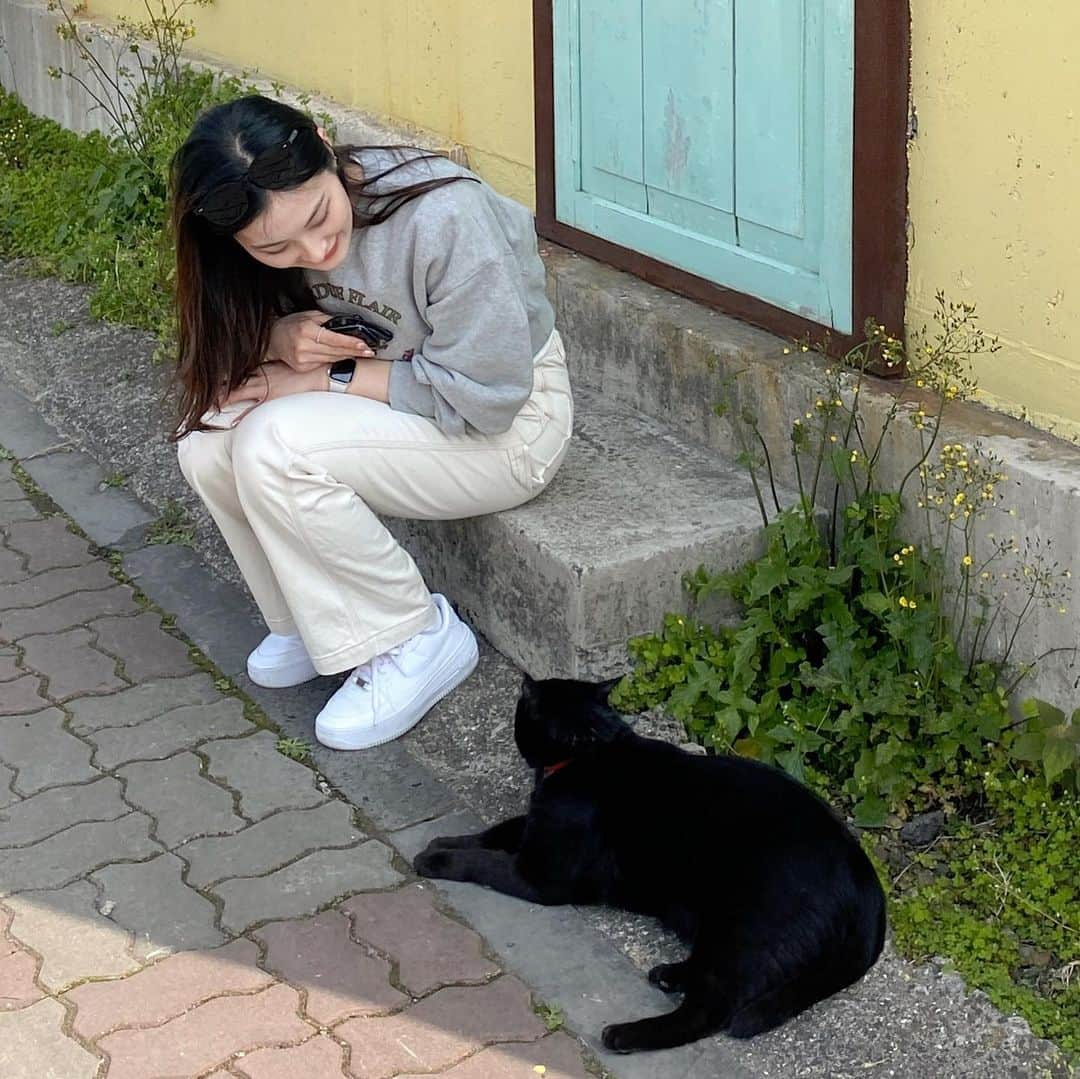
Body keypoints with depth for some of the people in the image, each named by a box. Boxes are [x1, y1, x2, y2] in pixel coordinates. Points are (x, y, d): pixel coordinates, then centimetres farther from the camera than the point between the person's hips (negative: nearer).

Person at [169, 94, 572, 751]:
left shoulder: (445, 216, -31)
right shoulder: (275, 231, -12)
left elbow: (484, 395, -27)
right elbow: (231, 341, 4)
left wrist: (327, 377, -23)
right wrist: (284, 337, -21)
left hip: (506, 425, -7)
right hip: (390, 400, 7)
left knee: (273, 446, -27)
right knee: (208, 438, -15)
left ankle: (419, 641, -9)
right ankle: (316, 621, 6)